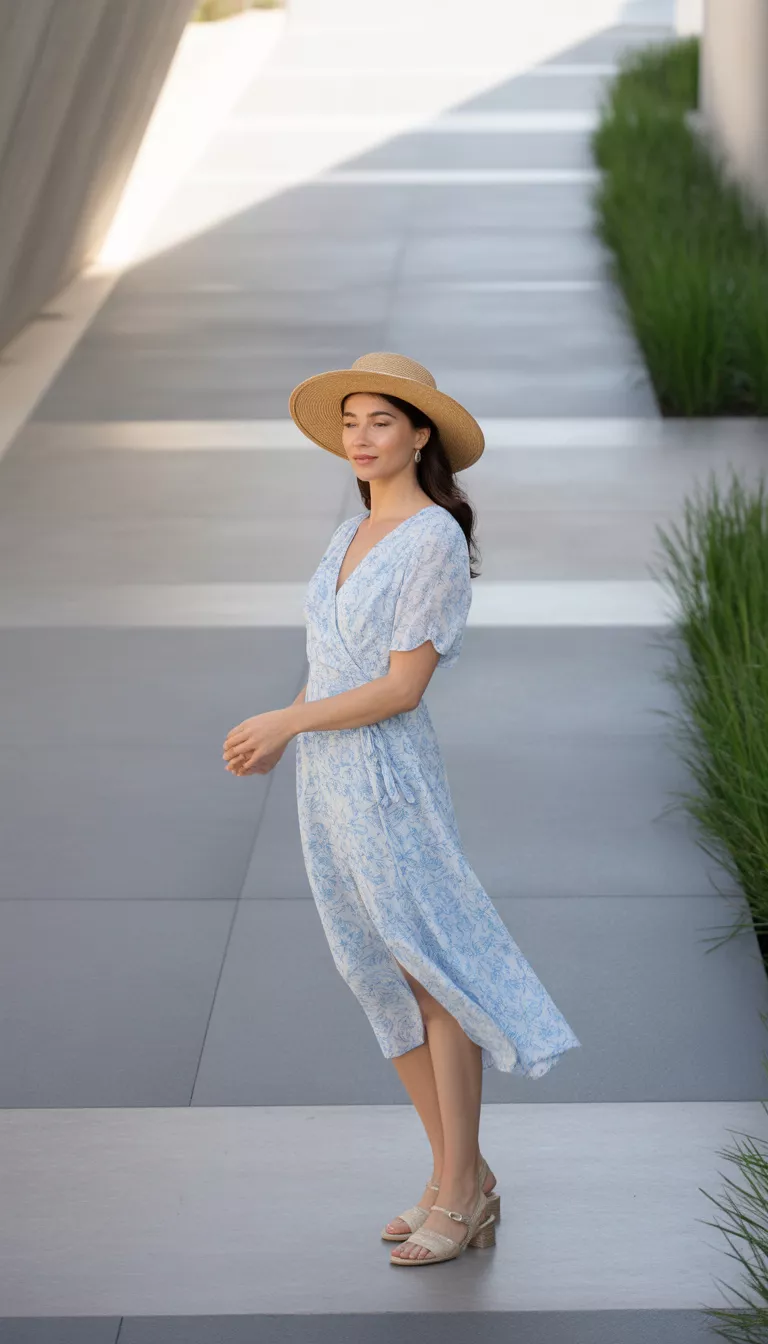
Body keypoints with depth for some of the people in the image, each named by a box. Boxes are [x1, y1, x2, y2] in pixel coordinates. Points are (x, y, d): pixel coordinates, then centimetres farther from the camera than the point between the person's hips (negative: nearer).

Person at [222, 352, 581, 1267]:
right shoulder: (351, 536, 12)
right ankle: (455, 1177, 20)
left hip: (388, 778, -8)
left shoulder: (435, 540, -13)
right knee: (384, 982, 11)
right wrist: (278, 741, 7)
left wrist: (286, 721, -15)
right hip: (326, 780, 8)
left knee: (432, 975, 0)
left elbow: (403, 685, -17)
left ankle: (461, 1191, 8)